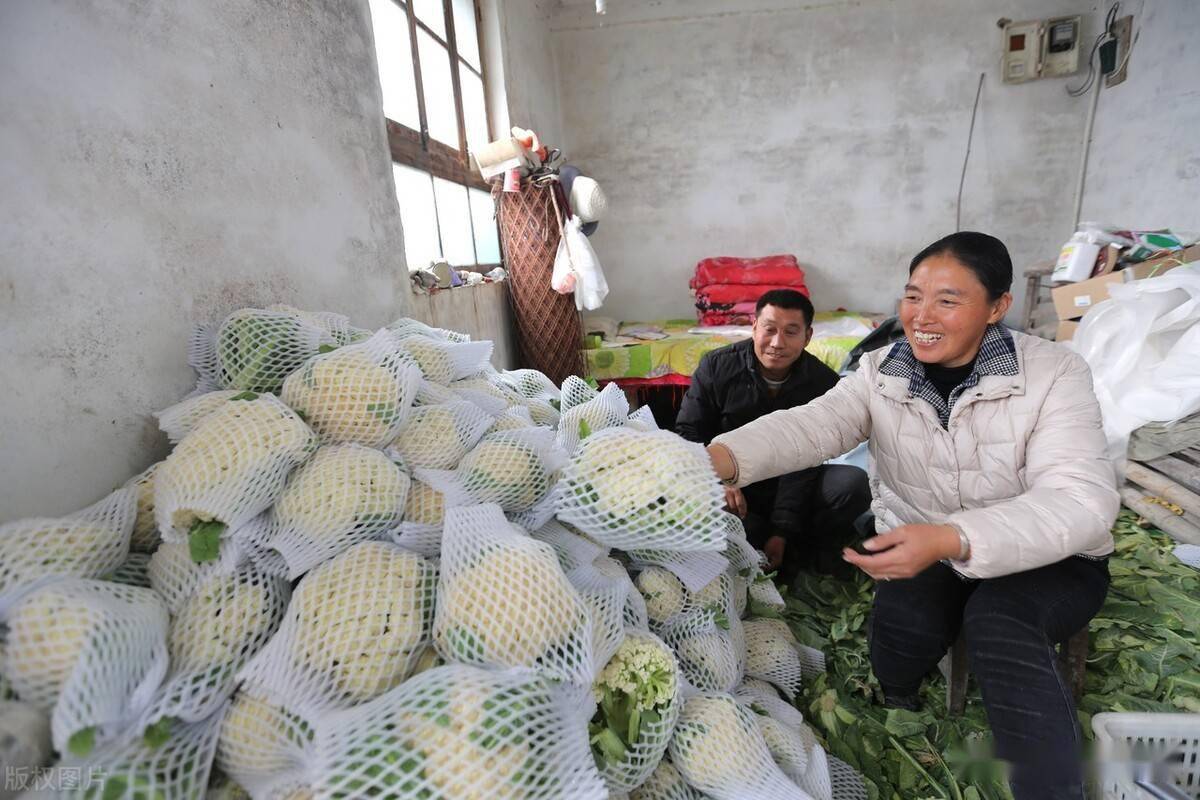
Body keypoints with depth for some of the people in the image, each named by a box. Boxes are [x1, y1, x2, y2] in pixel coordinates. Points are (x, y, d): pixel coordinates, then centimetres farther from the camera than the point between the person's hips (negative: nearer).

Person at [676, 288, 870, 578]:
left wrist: (782, 531, -22)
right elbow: (687, 432, -10)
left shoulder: (823, 383, -10)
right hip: (735, 488, 0)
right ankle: (794, 557, -13)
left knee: (853, 483, -26)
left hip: (793, 488, 1)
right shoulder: (717, 366, -11)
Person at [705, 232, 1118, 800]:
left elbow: (1082, 501, -27)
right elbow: (811, 424, -27)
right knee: (901, 624, -26)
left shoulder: (1054, 373, -15)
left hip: (1047, 559, -1)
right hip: (920, 552, 2)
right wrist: (723, 457, -49)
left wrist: (950, 539, -44)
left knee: (999, 620, -32)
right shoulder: (882, 373, -8)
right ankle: (895, 721, 8)